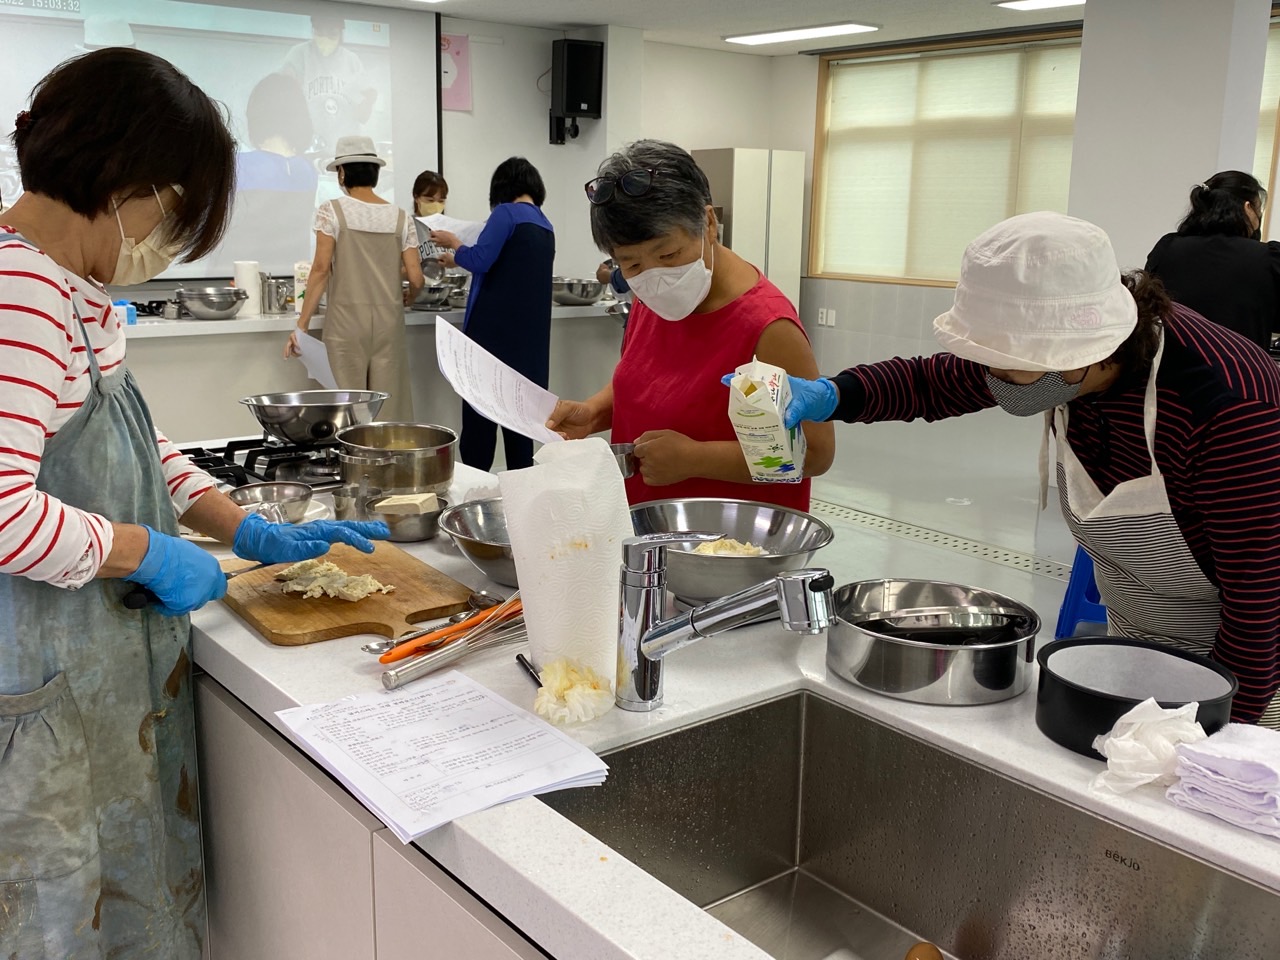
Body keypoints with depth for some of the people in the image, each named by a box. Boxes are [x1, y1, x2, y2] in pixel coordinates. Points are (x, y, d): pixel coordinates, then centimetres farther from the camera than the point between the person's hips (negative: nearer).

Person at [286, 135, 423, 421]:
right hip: (388, 320, 2)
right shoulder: (400, 217, 5)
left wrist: (302, 325, -5)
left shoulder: (332, 211, -2)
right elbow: (416, 279, 0)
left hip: (346, 320, -2)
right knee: (389, 408, 5)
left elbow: (321, 269, -8)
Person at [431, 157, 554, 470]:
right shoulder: (546, 226, 15)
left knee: (480, 409, -4)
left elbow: (480, 261, -16)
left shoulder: (506, 213, -8)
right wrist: (457, 260, 30)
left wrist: (453, 243, 4)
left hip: (496, 329, -7)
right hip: (530, 333, 7)